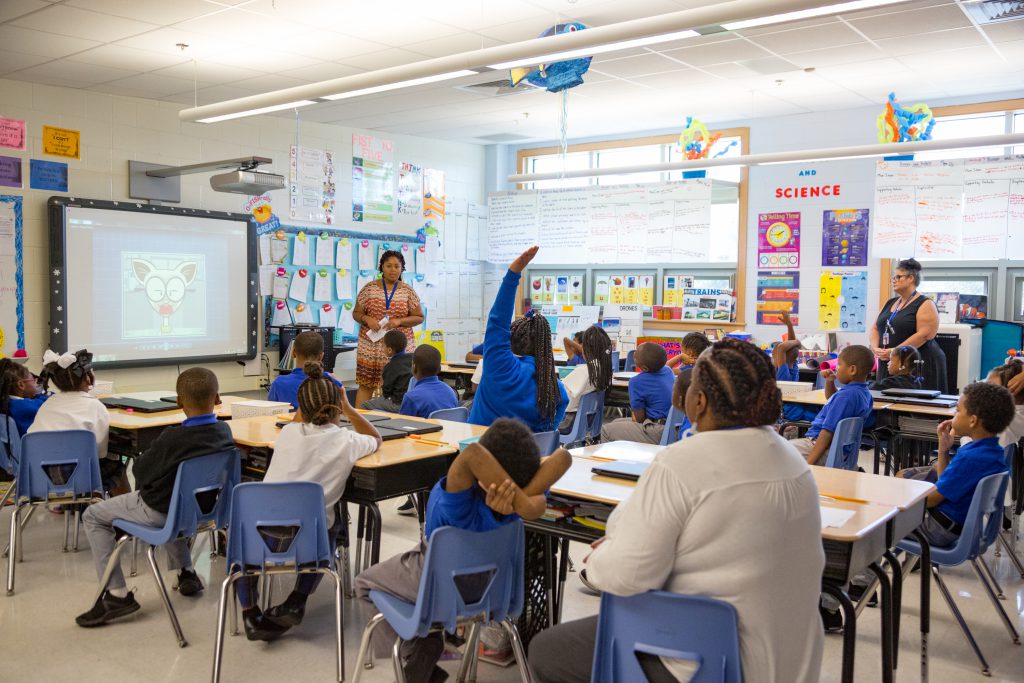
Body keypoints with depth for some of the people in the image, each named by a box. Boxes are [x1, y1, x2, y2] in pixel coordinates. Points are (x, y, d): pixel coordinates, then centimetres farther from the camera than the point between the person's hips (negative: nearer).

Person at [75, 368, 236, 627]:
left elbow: (140, 470, -14)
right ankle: (186, 572, 37)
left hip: (162, 512, -6)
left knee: (93, 516, 12)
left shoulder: (173, 438, -29)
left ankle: (116, 594, 5)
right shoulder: (224, 432, -11)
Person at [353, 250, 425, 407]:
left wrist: (399, 321, -11)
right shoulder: (369, 288, 4)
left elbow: (419, 317, 6)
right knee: (365, 384, -1)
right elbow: (356, 313, 9)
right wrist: (366, 319, -13)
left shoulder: (407, 291, 4)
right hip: (371, 346, 0)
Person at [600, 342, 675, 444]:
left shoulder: (637, 382, -20)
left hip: (659, 434, -9)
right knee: (616, 423, 22)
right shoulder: (668, 370, 2)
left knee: (606, 430, -2)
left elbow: (639, 419, -10)